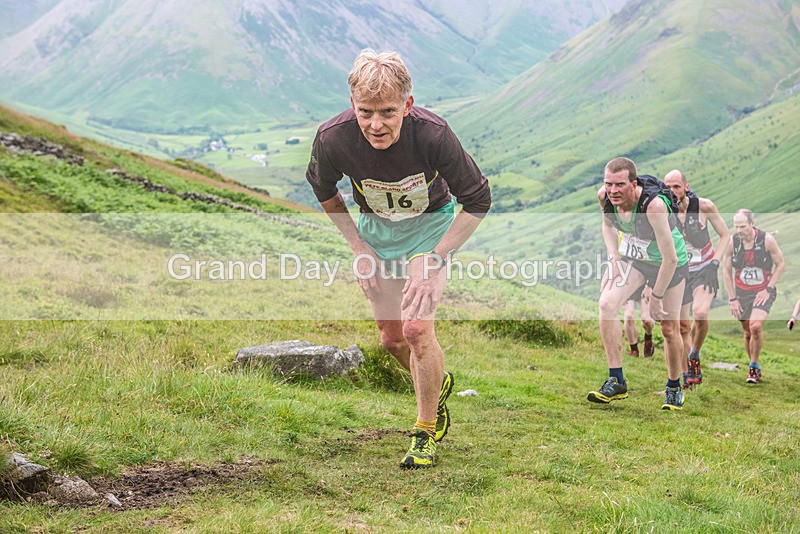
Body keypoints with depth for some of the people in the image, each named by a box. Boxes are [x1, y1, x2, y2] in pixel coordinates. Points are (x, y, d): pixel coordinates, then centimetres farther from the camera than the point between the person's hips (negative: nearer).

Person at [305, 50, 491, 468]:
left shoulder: (432, 134, -35)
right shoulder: (333, 138, -28)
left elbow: (478, 200, -20)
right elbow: (323, 191, -3)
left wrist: (432, 260, -25)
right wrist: (358, 248, -6)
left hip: (431, 224, -3)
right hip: (376, 228, 3)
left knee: (416, 328, -18)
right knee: (391, 337, 10)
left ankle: (426, 431, 4)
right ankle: (436, 386, 42)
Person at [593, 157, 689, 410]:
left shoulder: (654, 204, -37)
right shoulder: (605, 196, -19)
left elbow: (670, 258, -30)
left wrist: (656, 296, -22)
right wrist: (614, 259, -8)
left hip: (668, 263, -4)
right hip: (631, 255, 4)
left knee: (669, 328, 3)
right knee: (607, 304, -20)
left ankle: (674, 387, 29)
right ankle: (616, 381, -13)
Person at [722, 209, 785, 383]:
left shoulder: (767, 240, -16)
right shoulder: (731, 242, -10)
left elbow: (780, 265, -3)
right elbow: (726, 270, 2)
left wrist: (768, 289, -11)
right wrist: (732, 299, -1)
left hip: (764, 292, -3)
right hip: (742, 292, 3)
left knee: (756, 326, -23)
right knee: (747, 333, 7)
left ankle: (753, 366, -5)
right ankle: (756, 369, 27)